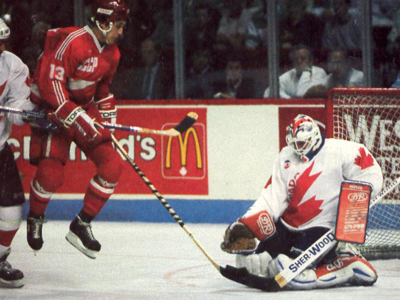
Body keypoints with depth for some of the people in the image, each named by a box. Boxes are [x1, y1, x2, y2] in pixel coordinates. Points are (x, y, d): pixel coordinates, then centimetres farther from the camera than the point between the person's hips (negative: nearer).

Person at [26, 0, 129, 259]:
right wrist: (77, 118, -30)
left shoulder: (111, 53, 6)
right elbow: (50, 82, -27)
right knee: (51, 174, -19)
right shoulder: (72, 42, -23)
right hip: (52, 109, -8)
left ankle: (82, 225, 2)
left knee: (112, 165, -8)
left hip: (84, 109, 8)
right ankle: (35, 218, 13)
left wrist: (107, 114, 12)